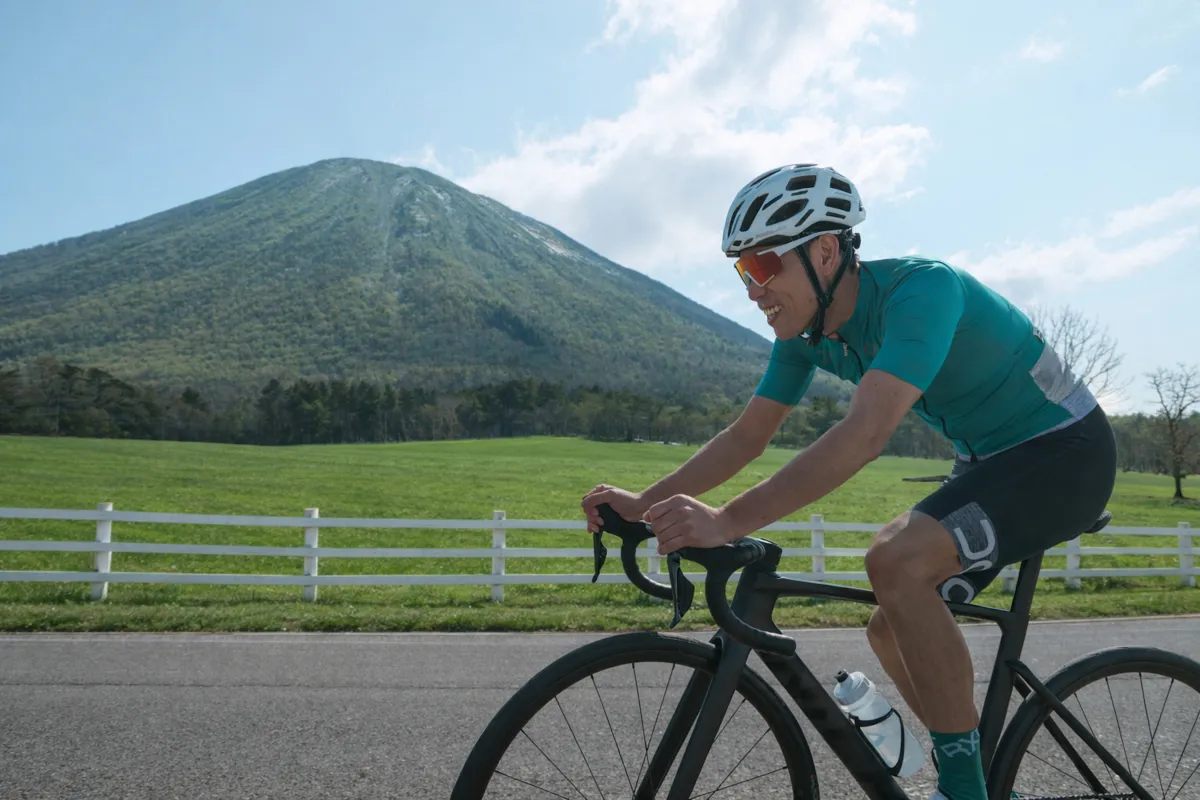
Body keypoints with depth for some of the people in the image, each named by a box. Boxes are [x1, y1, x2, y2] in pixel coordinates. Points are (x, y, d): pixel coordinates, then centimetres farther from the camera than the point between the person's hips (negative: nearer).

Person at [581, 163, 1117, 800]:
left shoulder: (920, 289, -30)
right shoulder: (807, 329, -4)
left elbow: (864, 436, -41)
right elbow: (747, 436, -2)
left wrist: (729, 520, -47)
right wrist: (644, 502, -13)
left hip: (1066, 451, -8)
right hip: (988, 461, 9)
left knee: (895, 558, -30)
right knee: (893, 633, 5)